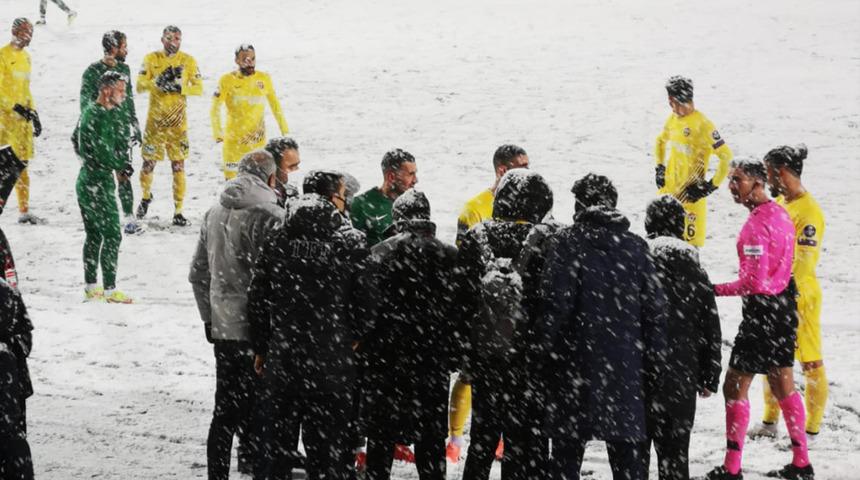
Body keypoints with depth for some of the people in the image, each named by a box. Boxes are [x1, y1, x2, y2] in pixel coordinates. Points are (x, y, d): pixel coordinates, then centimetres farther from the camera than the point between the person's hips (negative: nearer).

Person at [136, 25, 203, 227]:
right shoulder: (151, 59, 1)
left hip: (178, 121, 0)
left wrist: (180, 87, -17)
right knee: (148, 162, 5)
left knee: (178, 165, -3)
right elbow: (140, 85, -5)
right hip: (155, 119, 0)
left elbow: (198, 88, 1)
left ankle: (178, 211, 2)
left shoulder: (188, 61, 1)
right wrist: (159, 82, -22)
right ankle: (145, 196, 34)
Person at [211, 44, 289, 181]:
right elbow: (215, 108, -4)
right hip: (234, 139, -2)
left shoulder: (264, 79, 2)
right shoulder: (228, 80, -5)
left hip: (258, 139, 2)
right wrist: (217, 132, -15)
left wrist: (285, 132, 13)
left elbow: (275, 106, 12)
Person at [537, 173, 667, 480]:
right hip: (626, 370, 3)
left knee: (566, 454, 4)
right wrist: (654, 368, 12)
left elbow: (556, 305, -11)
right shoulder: (636, 247, 8)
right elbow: (655, 312, 7)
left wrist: (544, 360, -4)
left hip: (576, 365, -3)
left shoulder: (567, 242, -5)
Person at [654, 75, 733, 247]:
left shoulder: (702, 124, -17)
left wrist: (712, 185, -16)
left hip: (690, 194, -8)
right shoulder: (672, 120, 6)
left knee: (689, 241, -8)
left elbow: (726, 157, -17)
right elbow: (661, 141, 28)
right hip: (668, 191, 8)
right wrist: (660, 168, 17)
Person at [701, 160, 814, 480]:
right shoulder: (780, 214, 8)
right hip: (783, 304, 10)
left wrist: (714, 290, -18)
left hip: (763, 308, -10)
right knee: (782, 385, 18)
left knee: (735, 387, -4)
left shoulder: (756, 224, -22)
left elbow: (753, 282, -25)